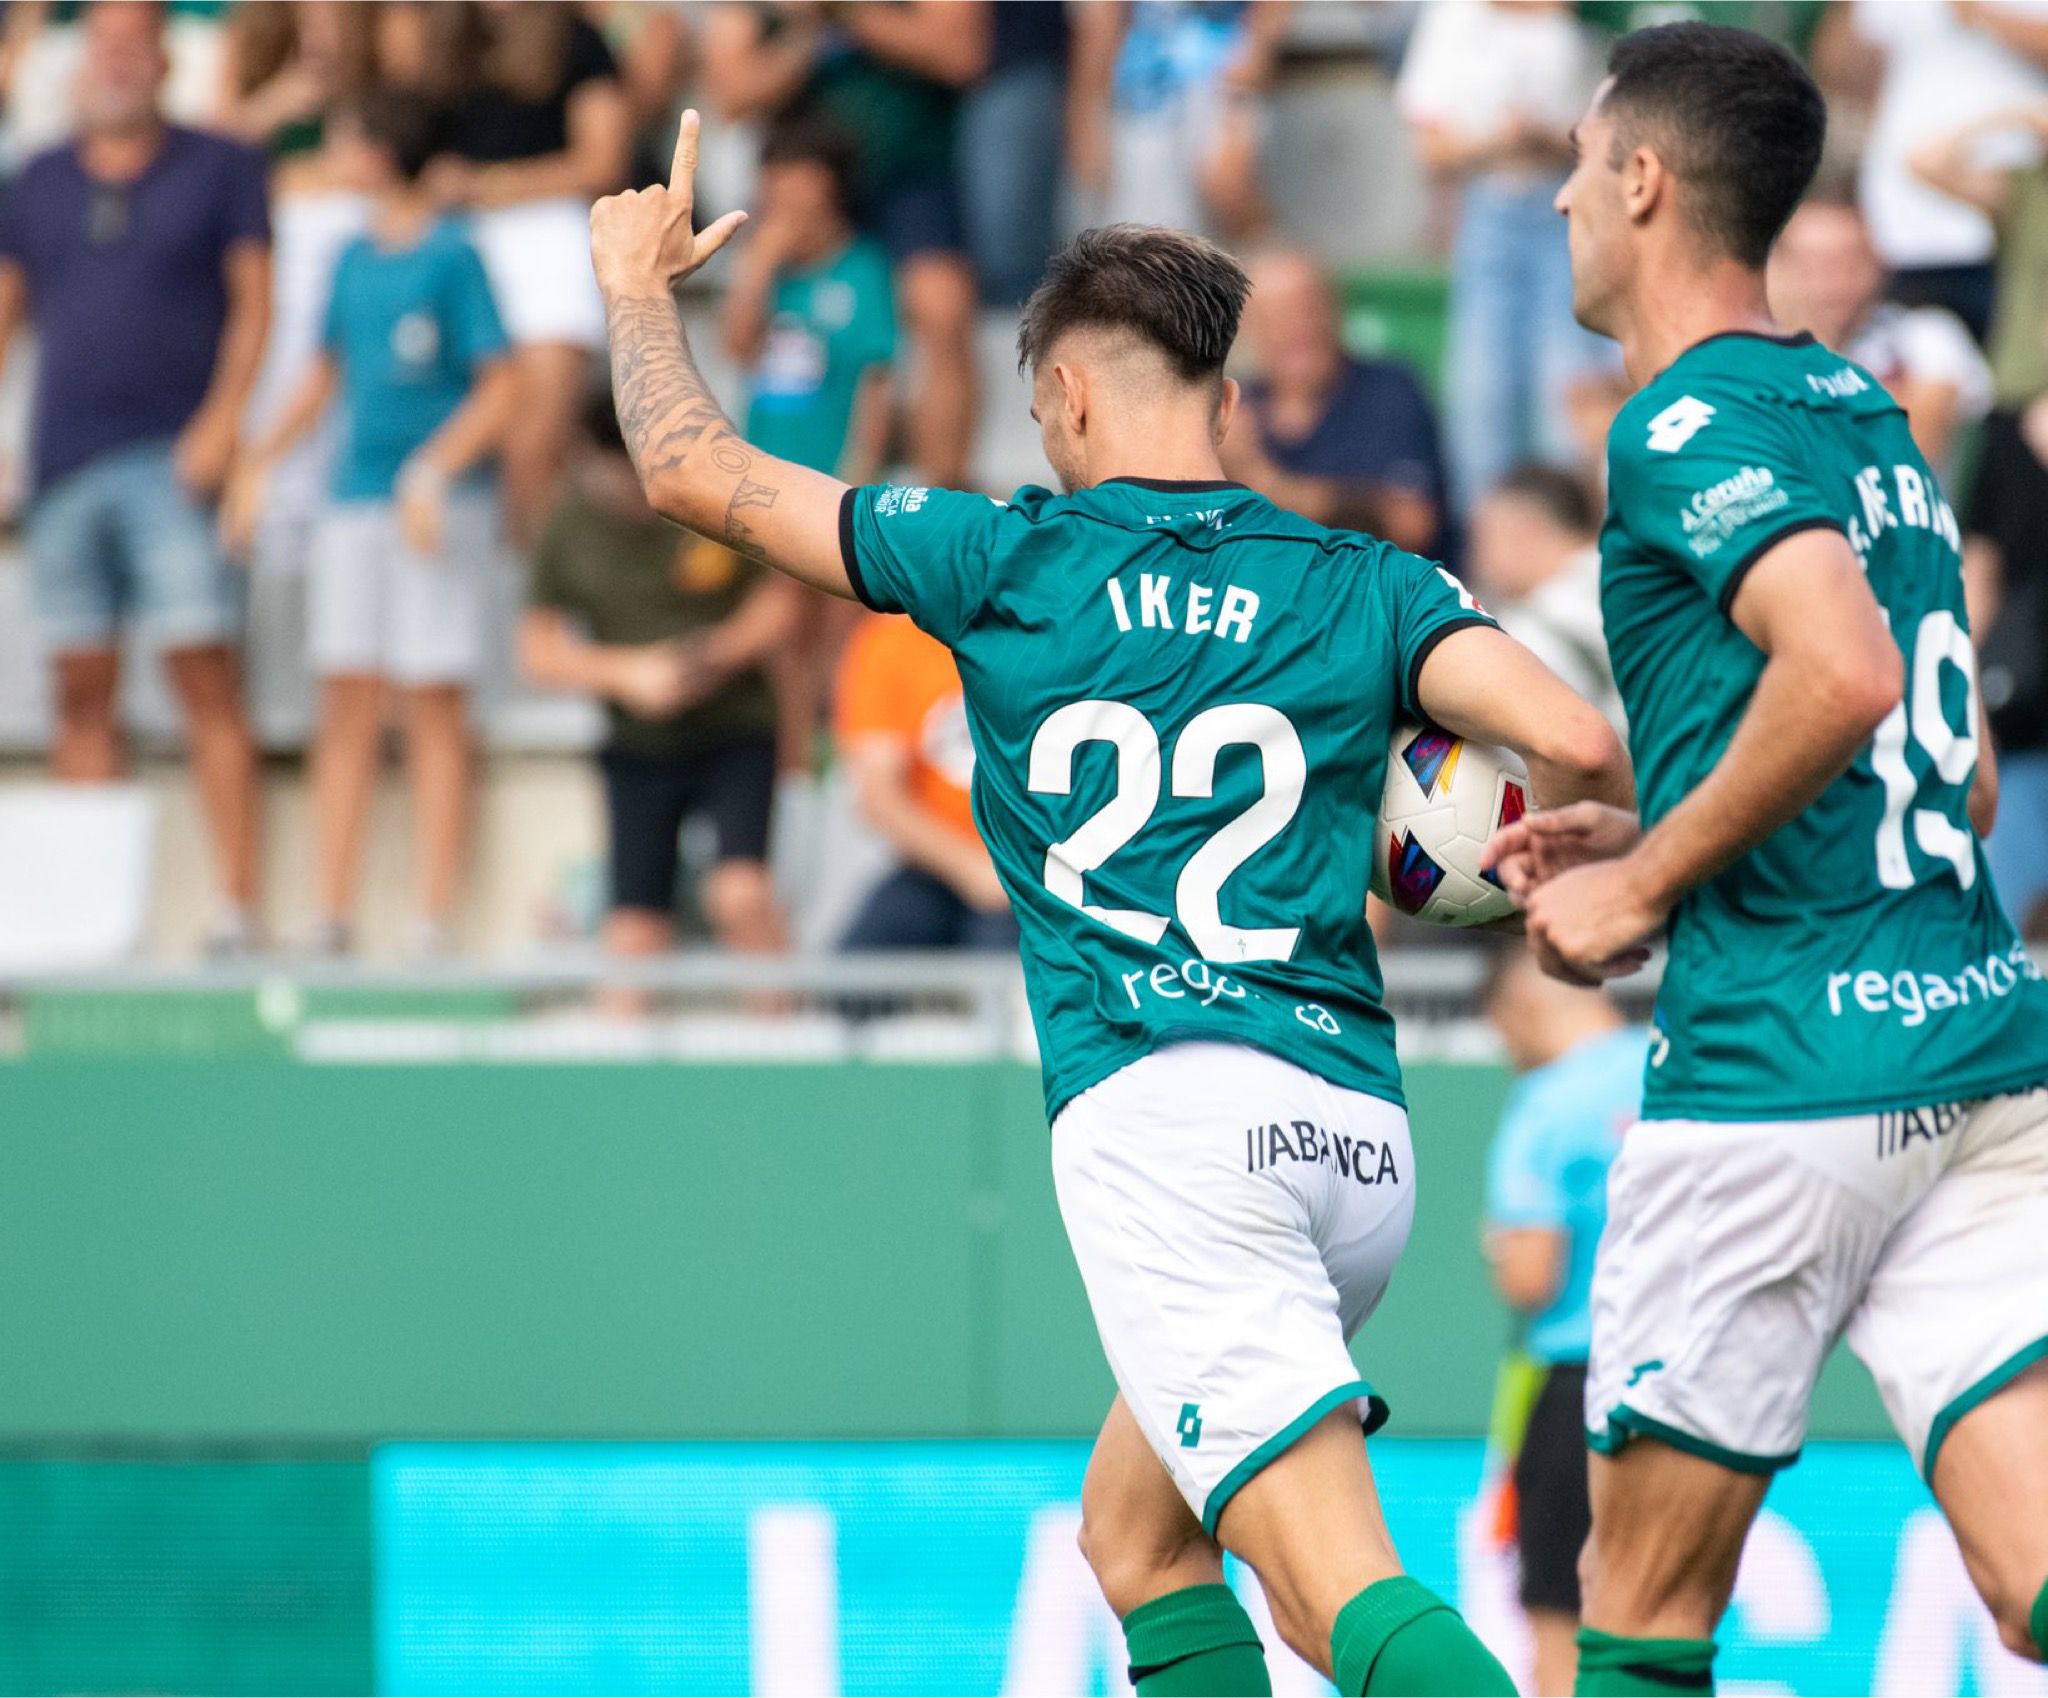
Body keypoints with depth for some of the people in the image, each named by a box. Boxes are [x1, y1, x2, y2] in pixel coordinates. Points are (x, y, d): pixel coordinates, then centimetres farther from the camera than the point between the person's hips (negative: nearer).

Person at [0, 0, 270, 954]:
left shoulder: (219, 171, 6)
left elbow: (253, 302, 1)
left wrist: (222, 420, -11)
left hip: (173, 457, -4)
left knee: (207, 679, -10)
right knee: (82, 692, 2)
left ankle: (238, 902, -13)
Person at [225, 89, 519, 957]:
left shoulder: (453, 258, -7)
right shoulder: (354, 259, 13)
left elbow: (501, 389, -9)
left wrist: (434, 472, -18)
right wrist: (261, 461, 15)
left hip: (439, 505, -6)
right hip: (354, 500, 6)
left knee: (434, 712, -3)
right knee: (346, 711, 4)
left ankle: (435, 919, -2)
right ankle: (332, 912, 6)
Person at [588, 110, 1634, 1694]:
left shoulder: (1006, 561, 7)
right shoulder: (1366, 589, 12)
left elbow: (694, 470, 14)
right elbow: (1574, 740, -4)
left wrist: (639, 284, 32)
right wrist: (1630, 825, 20)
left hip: (1157, 1117, -5)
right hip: (1361, 1141, 5)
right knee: (1133, 1536, 24)